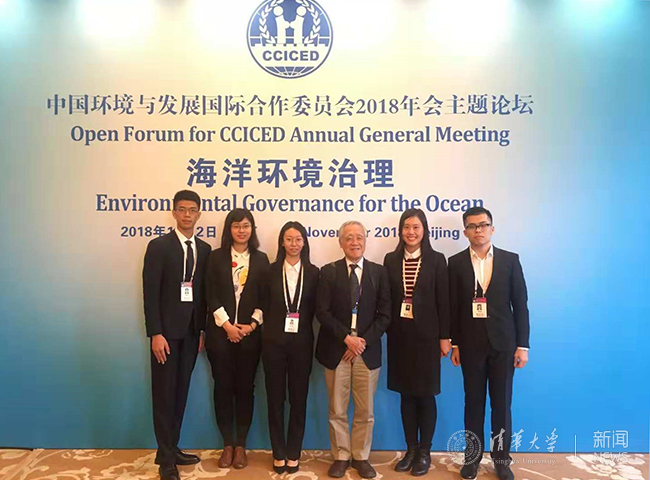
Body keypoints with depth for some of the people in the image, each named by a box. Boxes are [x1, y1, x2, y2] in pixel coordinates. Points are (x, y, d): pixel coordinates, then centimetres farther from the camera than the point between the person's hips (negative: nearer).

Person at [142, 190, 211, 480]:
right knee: (164, 394, 4)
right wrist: (156, 334, -16)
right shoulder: (159, 246, -7)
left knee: (180, 393, 13)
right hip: (167, 331, -4)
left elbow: (204, 292, 8)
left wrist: (203, 330, 5)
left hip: (191, 332, 5)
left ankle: (171, 449, 27)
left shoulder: (204, 249, 7)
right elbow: (150, 293, -11)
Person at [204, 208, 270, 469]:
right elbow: (211, 296, -2)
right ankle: (227, 445, 19)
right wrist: (226, 325, -11)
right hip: (220, 332, 0)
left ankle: (241, 445, 19)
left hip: (250, 333, 1)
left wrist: (252, 325, -9)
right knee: (223, 387, 5)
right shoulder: (217, 257, 3)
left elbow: (265, 297, 3)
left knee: (245, 388, 6)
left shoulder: (261, 259, 5)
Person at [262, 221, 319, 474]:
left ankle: (293, 453, 23)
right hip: (274, 342, 0)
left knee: (299, 398, 8)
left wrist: (301, 327, -4)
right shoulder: (271, 271, 1)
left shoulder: (313, 272, 1)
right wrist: (272, 331, -1)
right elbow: (264, 305, 2)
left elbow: (314, 309, 3)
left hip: (302, 342, 0)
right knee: (275, 398, 8)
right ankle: (279, 453, 22)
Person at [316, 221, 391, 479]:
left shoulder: (379, 272, 4)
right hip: (336, 349, -1)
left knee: (365, 411, 9)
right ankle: (341, 456, 24)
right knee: (337, 410, 8)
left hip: (368, 350, 1)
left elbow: (384, 314, 0)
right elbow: (322, 312, -6)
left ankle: (361, 457, 26)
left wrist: (363, 340, -10)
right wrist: (346, 338, -15)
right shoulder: (329, 271, 2)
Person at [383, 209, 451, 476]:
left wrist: (444, 337, -6)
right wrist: (386, 332, -1)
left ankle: (425, 452, 21)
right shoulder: (391, 260, 4)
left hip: (426, 334, -2)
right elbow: (386, 300, 3)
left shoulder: (436, 260, -2)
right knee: (406, 394, 10)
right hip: (399, 335, 3)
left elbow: (443, 301, -3)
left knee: (426, 394, 6)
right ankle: (411, 449, 24)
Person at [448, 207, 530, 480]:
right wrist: (453, 344, -1)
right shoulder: (456, 263, 1)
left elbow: (520, 304, 0)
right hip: (471, 344, 0)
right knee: (473, 403, 10)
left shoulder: (510, 260, 1)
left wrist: (522, 345, -3)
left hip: (503, 343, 0)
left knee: (502, 404, 8)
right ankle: (472, 457, 24)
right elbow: (453, 307, 1)